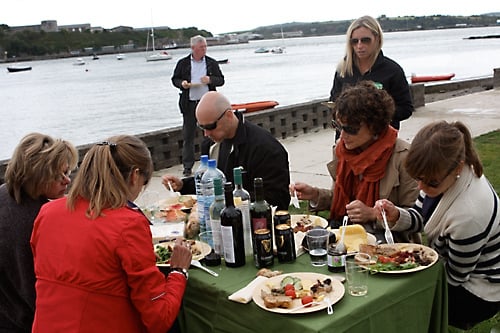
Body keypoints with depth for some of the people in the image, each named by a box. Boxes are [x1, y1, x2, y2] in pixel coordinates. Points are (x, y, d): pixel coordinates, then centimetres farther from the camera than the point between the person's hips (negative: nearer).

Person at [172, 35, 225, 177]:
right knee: (188, 136, 3)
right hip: (189, 104, 0)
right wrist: (182, 83, -10)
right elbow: (175, 79, 12)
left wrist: (210, 80, -12)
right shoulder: (182, 63, 5)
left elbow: (221, 80, 8)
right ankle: (187, 166, 10)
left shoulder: (212, 63, 6)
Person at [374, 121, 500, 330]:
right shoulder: (439, 175, -15)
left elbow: (455, 276, -21)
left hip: (477, 295, -7)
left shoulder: (469, 214, -36)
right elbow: (420, 217, 0)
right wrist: (396, 216, -20)